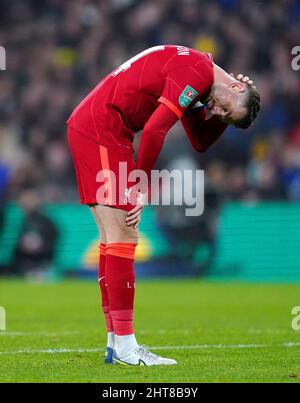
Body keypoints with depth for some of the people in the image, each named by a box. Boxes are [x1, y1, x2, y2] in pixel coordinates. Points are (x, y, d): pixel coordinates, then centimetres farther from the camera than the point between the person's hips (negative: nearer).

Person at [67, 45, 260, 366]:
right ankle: (124, 346, -10)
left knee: (113, 240, 10)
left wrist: (220, 114, 7)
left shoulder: (195, 73, 16)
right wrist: (142, 188, -11)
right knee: (124, 238, -10)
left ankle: (116, 343, 12)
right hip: (101, 128, -10)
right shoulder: (198, 73, -15)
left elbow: (200, 142, 21)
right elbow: (154, 130, -21)